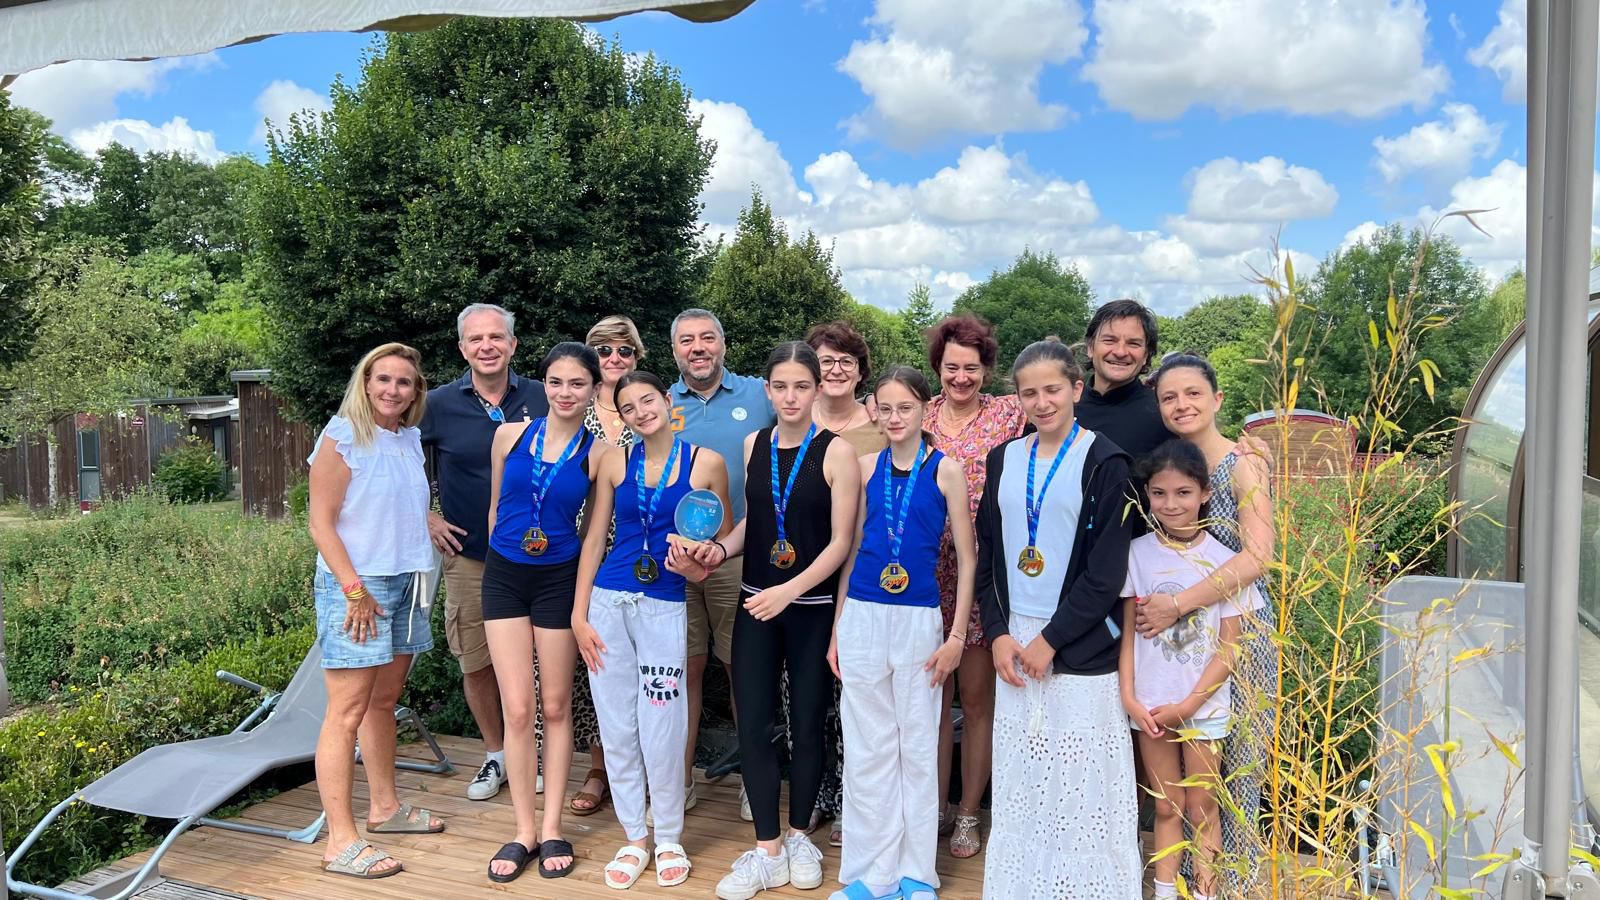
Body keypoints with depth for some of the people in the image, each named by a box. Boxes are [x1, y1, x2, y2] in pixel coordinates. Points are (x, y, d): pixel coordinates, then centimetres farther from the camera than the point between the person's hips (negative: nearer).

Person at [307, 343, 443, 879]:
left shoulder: (411, 440, 12)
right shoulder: (342, 438, -9)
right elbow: (321, 524, -13)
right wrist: (355, 589, -17)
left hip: (405, 584, 7)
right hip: (356, 586, -7)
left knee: (384, 701, 17)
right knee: (346, 713, -6)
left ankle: (384, 806, 30)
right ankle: (341, 842, -2)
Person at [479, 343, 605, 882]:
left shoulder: (598, 452, -5)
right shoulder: (510, 435, 0)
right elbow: (496, 507, 12)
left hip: (559, 580, -1)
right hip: (504, 577, 1)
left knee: (555, 707, 8)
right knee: (517, 708, 0)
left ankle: (552, 829, 19)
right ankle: (524, 831, 12)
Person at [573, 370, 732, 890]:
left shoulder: (706, 463, -2)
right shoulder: (616, 462, 4)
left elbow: (726, 537, 7)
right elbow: (595, 538, 5)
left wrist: (698, 566, -13)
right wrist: (579, 614, 1)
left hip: (665, 607, -2)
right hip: (608, 602, 3)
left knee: (661, 730, 0)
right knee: (617, 728, 8)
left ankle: (668, 839, 21)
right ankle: (633, 839, 24)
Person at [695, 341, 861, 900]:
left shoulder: (835, 452, -9)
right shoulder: (754, 446, 5)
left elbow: (840, 542, -11)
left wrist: (788, 591, -18)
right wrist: (720, 550, -4)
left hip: (813, 609, -3)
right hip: (755, 605, 4)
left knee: (806, 725, 9)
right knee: (753, 725, 1)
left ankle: (798, 837, 29)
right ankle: (767, 852, 15)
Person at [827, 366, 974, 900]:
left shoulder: (945, 470, -3)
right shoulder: (867, 467, 6)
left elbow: (967, 558, -2)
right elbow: (852, 548, 11)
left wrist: (957, 636, -6)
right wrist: (837, 629, 9)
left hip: (918, 620, -3)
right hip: (862, 618, 3)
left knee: (917, 746, 8)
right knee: (866, 750, 8)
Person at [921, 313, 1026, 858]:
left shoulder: (1008, 414, 0)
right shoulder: (919, 418, 6)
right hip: (929, 575, 2)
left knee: (978, 700, 9)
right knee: (933, 697, 10)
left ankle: (968, 814, 25)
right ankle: (935, 808, 25)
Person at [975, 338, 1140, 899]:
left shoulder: (1104, 462, -6)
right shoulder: (1004, 459, 9)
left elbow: (1107, 570, -10)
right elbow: (988, 553, 11)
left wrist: (1052, 639, -12)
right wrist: (998, 633, 0)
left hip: (1079, 646, -4)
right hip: (1014, 641, 5)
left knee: (1080, 784, 0)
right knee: (1018, 783, 10)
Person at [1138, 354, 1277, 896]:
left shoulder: (1243, 464, -9)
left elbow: (1257, 557, -19)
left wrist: (1178, 605, -21)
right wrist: (1151, 601, -3)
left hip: (1238, 629, -4)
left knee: (1235, 767, 3)